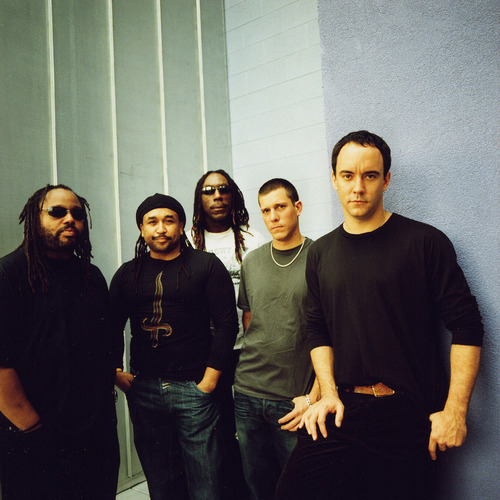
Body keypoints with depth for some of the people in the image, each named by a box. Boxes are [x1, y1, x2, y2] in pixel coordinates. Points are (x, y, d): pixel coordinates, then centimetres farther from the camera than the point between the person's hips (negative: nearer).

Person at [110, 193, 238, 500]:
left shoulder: (206, 265, -3)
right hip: (142, 390, 4)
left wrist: (209, 380, -10)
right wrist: (115, 372, 2)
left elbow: (227, 323, -7)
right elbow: (112, 328, 14)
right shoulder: (128, 274, 9)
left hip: (193, 388, -3)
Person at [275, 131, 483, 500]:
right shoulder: (321, 253, 7)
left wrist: (455, 411, -10)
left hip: (408, 416, -3)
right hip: (340, 411, 3)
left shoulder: (425, 242, -5)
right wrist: (329, 394, 1)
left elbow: (466, 327, -6)